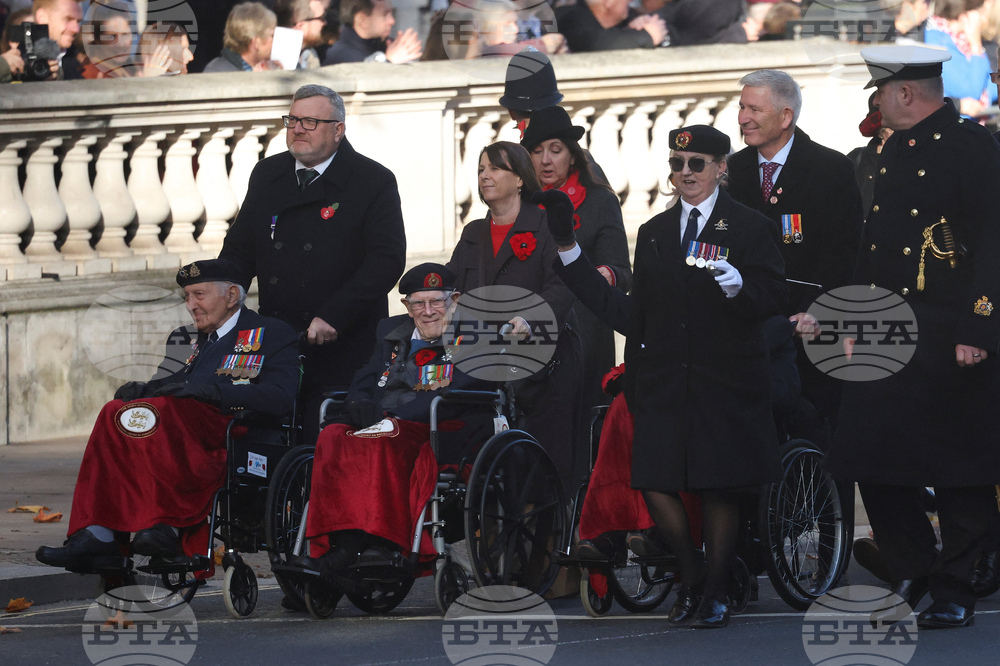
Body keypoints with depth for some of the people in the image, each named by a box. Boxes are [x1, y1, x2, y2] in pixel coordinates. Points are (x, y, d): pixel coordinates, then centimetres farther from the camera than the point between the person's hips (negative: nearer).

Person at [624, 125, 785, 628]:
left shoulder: (750, 228, 2)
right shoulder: (653, 234, 16)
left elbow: (774, 298, -7)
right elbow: (640, 315, 17)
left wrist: (739, 288, -28)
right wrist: (632, 385, 11)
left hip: (726, 383, -3)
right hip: (665, 380, 4)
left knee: (718, 491, 0)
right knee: (654, 482, -6)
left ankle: (715, 593, 13)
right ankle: (691, 573, 15)